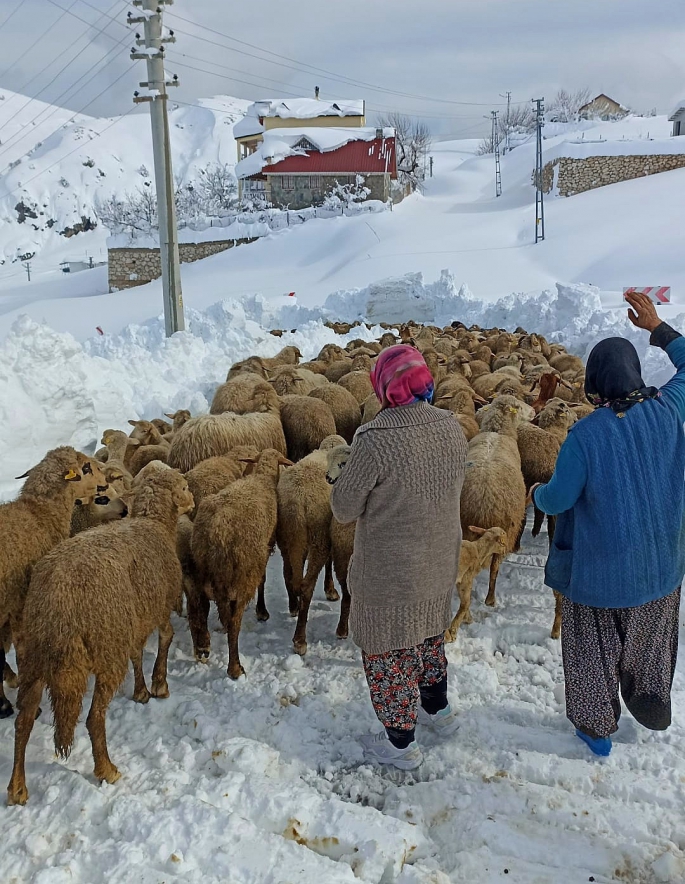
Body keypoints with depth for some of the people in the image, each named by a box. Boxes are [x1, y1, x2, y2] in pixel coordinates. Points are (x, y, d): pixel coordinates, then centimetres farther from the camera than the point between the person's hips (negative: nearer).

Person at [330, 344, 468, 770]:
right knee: (429, 632, 28)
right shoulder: (452, 427, -8)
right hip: (441, 560, 7)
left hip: (390, 571, -6)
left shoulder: (376, 440, -29)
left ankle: (400, 742, 28)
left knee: (389, 648, 13)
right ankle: (437, 707, 49)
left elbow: (344, 507, -18)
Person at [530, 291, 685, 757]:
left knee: (595, 647, 16)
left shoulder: (586, 433, -25)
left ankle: (597, 728, 33)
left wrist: (537, 493, 4)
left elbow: (559, 499, -18)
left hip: (601, 566, -4)